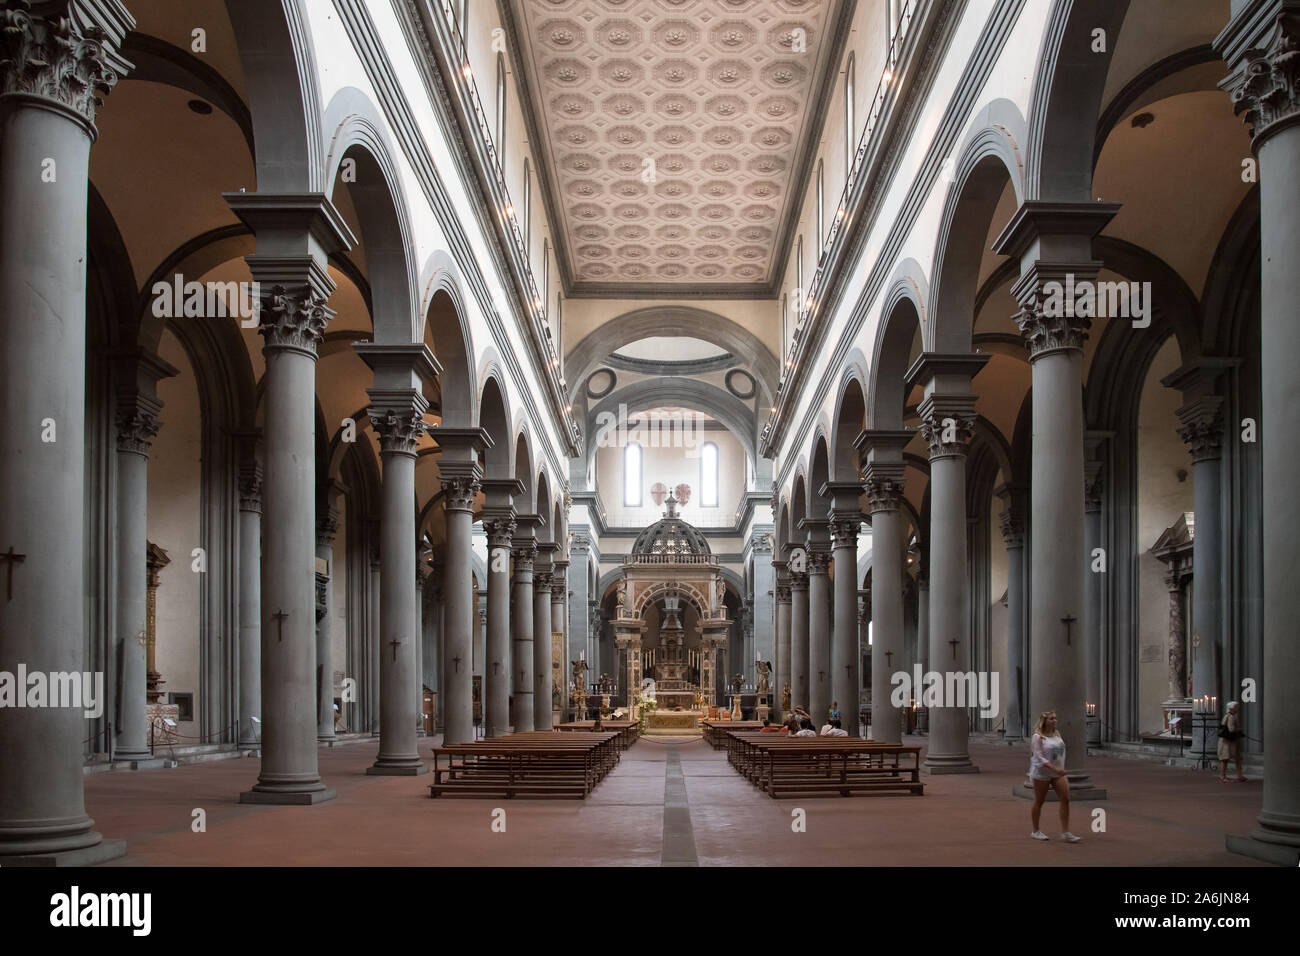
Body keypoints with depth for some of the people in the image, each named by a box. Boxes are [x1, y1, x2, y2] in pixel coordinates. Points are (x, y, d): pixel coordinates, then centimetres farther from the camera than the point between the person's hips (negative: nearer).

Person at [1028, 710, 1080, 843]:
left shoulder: (1057, 734, 8)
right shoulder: (1038, 737, -13)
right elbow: (1039, 757, -20)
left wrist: (1061, 769, 15)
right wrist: (1054, 768, -28)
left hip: (1058, 773, 6)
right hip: (1042, 773, -6)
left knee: (1065, 799, -6)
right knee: (1039, 802, 6)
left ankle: (1065, 833, -3)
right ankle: (1036, 831, 20)